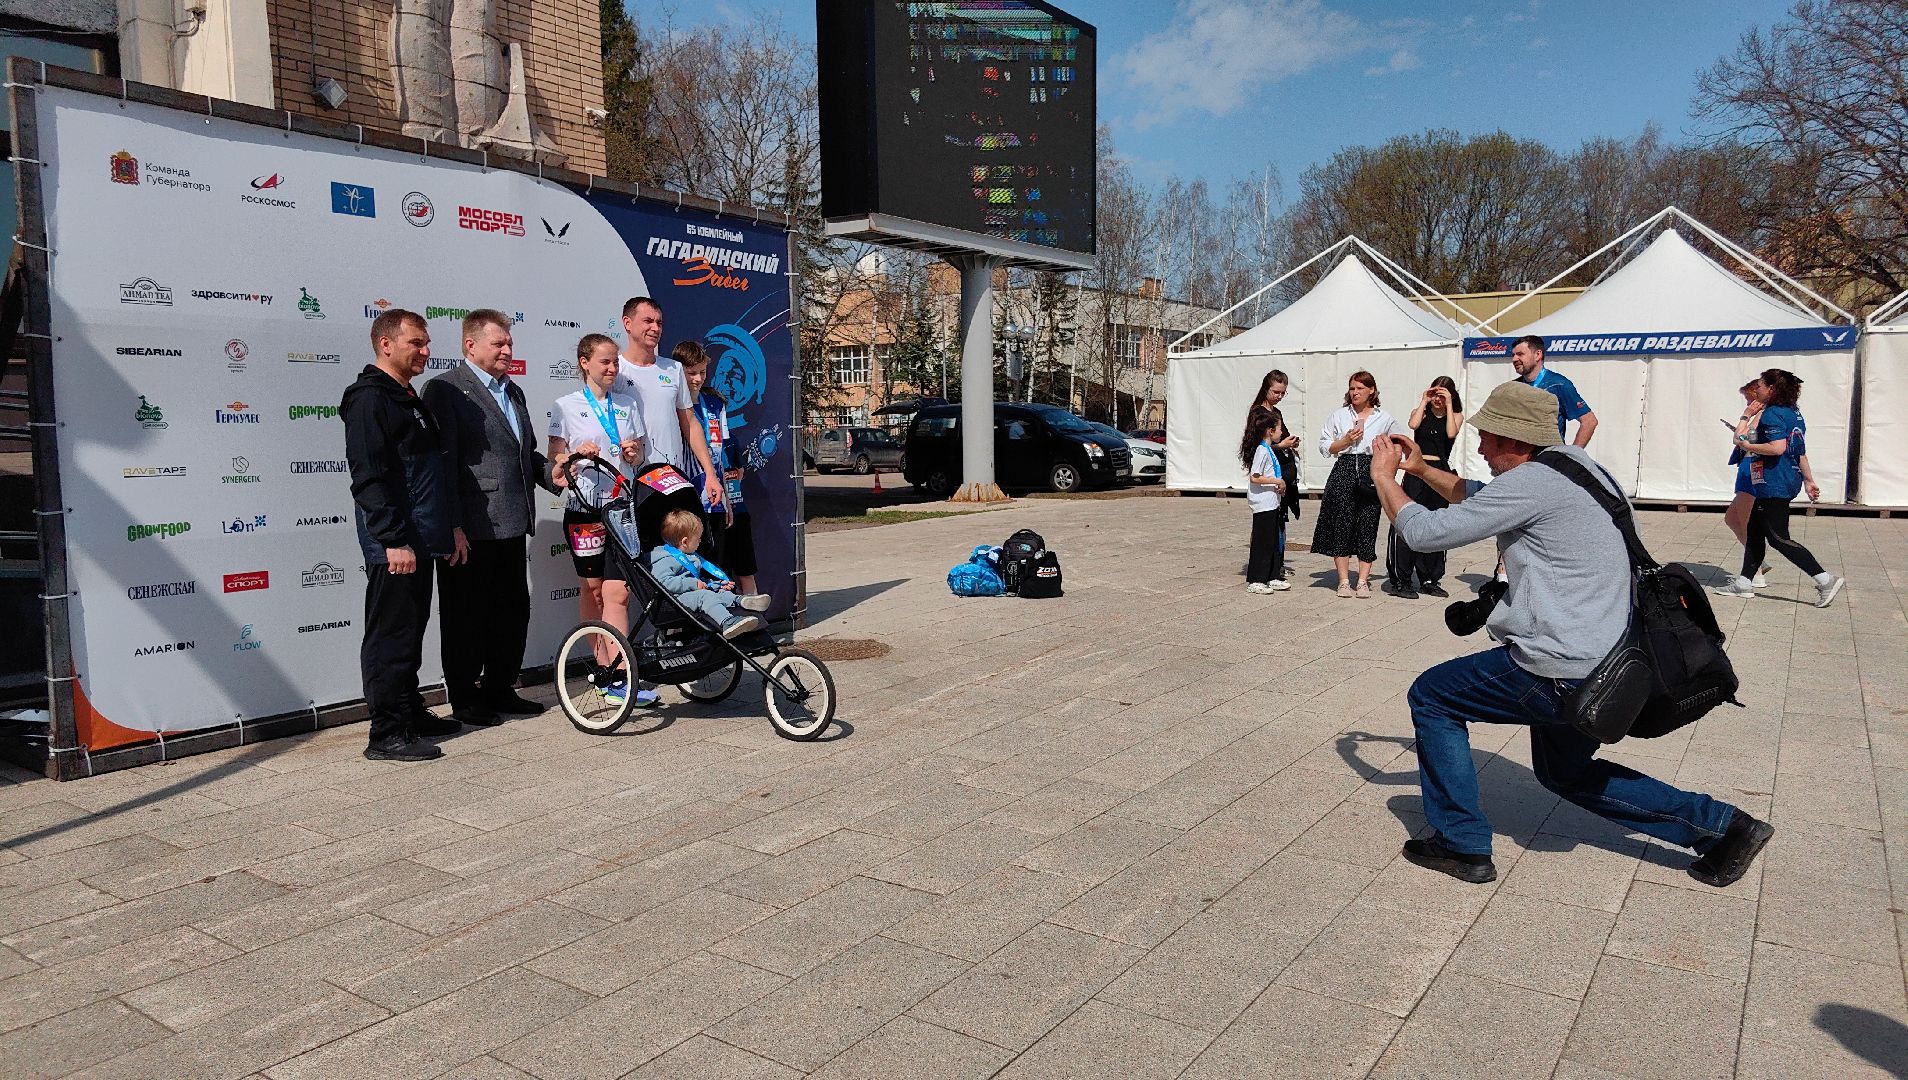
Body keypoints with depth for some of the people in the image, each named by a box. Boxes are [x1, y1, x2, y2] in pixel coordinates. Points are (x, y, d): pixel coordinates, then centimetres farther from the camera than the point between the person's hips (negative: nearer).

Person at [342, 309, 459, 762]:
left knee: (411, 634, 16)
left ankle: (412, 714, 26)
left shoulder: (407, 399, 19)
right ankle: (387, 734, 2)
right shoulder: (370, 398, -12)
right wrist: (394, 540, -23)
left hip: (418, 541, 10)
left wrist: (449, 526, 22)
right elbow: (369, 478, -19)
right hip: (393, 546, -10)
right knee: (391, 637, -4)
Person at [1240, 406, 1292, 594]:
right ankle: (1254, 581, 2)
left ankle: (1273, 578, 21)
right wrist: (1278, 481, -16)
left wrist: (1280, 485, 6)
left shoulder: (1269, 450, 14)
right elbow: (1254, 477, -22)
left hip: (1273, 504, 10)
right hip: (1263, 504, -10)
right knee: (1262, 542, -4)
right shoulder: (1262, 451, -16)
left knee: (1274, 541, 14)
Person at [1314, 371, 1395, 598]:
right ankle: (1343, 581, 4)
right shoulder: (1339, 415, 10)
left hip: (1371, 473, 0)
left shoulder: (1384, 418, 10)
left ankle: (1363, 581, 7)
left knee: (1367, 524, -1)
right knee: (1342, 524, -3)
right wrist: (1346, 440, -7)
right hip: (1344, 471, 0)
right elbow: (1324, 447, 7)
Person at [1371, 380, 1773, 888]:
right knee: (1564, 771, 29)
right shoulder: (1571, 462, 11)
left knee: (1430, 696, 8)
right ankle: (1719, 824, 27)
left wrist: (1384, 476, -1)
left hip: (1560, 674, -10)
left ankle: (1461, 843, 12)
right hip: (1607, 664, 10)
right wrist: (1420, 469, 20)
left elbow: (1426, 533, -15)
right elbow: (1479, 496, 27)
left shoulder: (1532, 482, -19)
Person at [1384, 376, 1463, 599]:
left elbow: (1451, 433, -11)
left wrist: (1448, 405, -6)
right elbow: (1413, 424, -12)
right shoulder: (1421, 412, 11)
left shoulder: (1456, 416, 11)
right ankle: (1399, 580, -8)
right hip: (1416, 473, -2)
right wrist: (1424, 401, -3)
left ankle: (1429, 580, 19)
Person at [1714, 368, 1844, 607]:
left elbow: (1777, 447, -28)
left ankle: (1825, 580, -10)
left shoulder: (1772, 413, -15)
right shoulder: (1793, 412, 14)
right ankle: (1744, 582, 19)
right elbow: (1800, 451, 20)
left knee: (1778, 538, -8)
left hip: (1774, 485, -10)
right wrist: (1808, 480, 25)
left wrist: (1747, 446, -15)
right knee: (1755, 531, 15)